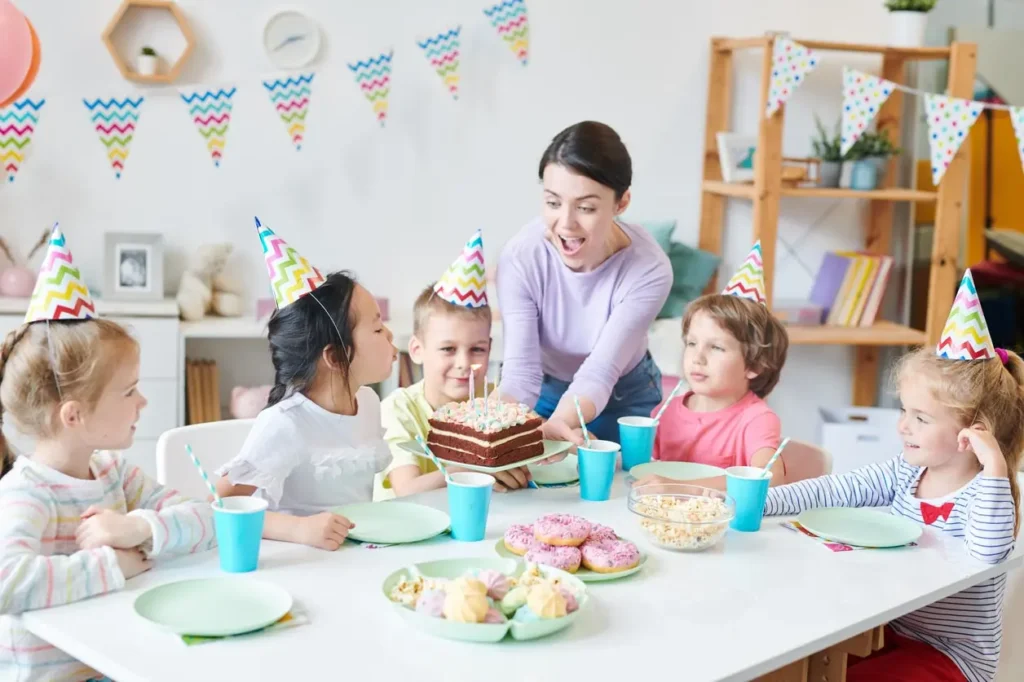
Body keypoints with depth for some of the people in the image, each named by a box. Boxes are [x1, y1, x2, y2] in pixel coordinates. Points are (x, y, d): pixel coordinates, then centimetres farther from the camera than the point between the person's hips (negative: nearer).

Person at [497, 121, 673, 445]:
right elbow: (521, 372, -30)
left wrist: (553, 426, -57)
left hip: (624, 399, 0)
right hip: (544, 393, 1)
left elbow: (598, 374, -35)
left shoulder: (648, 270, -31)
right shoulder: (520, 257, -29)